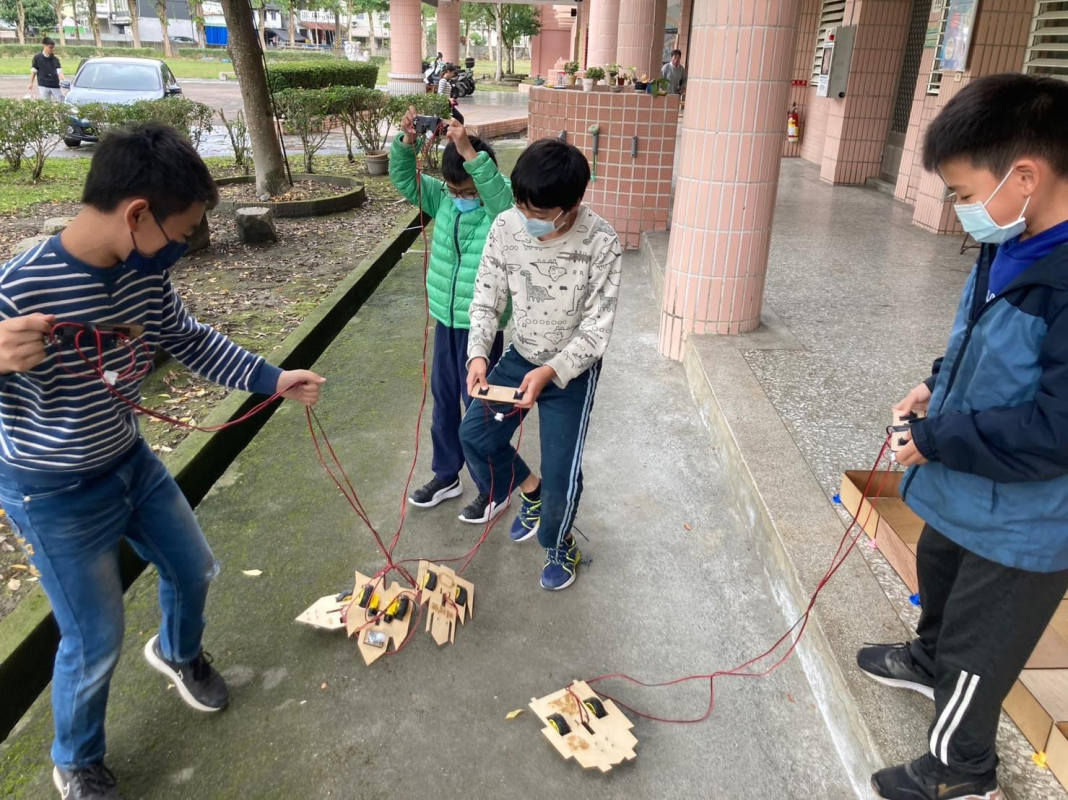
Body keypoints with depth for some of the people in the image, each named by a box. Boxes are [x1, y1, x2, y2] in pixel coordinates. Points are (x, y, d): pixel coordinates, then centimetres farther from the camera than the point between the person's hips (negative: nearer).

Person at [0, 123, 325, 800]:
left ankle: (180, 653, 57)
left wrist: (272, 378, 1)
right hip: (55, 495, -6)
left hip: (132, 463, 6)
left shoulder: (145, 273, -11)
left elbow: (191, 341, 6)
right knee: (95, 643, 7)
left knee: (193, 569, 22)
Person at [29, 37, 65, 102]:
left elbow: (59, 71, -3)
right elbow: (33, 71, 6)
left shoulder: (55, 59, 5)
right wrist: (31, 83, 5)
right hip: (43, 86, -2)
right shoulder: (37, 58, 1)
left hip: (55, 85, 2)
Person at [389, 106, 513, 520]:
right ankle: (446, 475, 35)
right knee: (443, 401, 17)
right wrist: (407, 141, -15)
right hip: (446, 319, 7)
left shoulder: (502, 207, -15)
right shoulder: (445, 198, 2)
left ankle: (492, 488, 22)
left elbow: (497, 189, -37)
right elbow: (404, 178, 2)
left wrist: (469, 152, -43)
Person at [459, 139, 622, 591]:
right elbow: (486, 299, -6)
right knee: (475, 434, 0)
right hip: (520, 355, 4)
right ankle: (531, 492, 29)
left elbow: (596, 329, -21)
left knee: (560, 470, -4)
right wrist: (479, 354, -21)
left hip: (573, 367, -4)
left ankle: (560, 544, 28)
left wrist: (550, 372, -32)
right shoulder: (506, 227, -15)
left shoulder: (601, 243, -26)